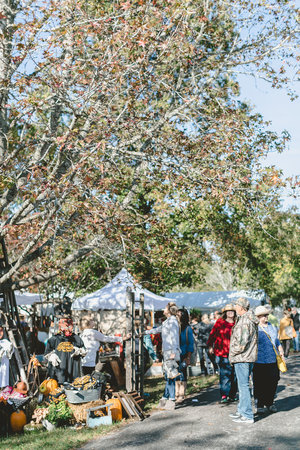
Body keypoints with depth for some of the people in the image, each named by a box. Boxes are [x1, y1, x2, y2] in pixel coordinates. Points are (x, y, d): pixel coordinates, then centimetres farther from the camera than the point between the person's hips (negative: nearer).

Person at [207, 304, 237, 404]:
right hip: (222, 353, -3)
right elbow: (212, 334, 7)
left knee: (234, 375, 6)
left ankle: (232, 395, 18)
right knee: (225, 374, -8)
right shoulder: (220, 322, 3)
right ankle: (224, 396, -4)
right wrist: (210, 346, 4)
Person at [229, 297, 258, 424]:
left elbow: (241, 343, -24)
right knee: (242, 385, 19)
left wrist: (232, 353, -8)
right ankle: (242, 411, 29)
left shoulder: (244, 322, -20)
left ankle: (247, 416, -1)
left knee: (243, 385, -5)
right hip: (248, 357, 10)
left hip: (242, 358, -10)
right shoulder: (251, 320, 13)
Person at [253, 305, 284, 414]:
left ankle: (270, 403, 22)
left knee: (273, 383, 5)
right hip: (259, 362, -5)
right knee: (259, 384, -1)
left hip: (273, 361, 5)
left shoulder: (273, 328, 16)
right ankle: (259, 405, 13)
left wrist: (280, 350, 10)